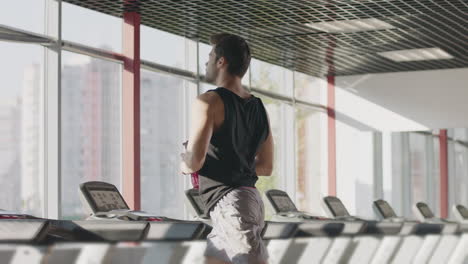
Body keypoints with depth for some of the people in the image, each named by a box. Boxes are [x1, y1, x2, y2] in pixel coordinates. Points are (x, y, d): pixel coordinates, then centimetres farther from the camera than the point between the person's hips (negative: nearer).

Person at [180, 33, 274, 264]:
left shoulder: (209, 102, -9)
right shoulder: (258, 108, 15)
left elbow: (195, 161, -19)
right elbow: (265, 167, 22)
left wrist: (184, 164, 2)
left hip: (228, 203, -9)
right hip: (250, 198, 9)